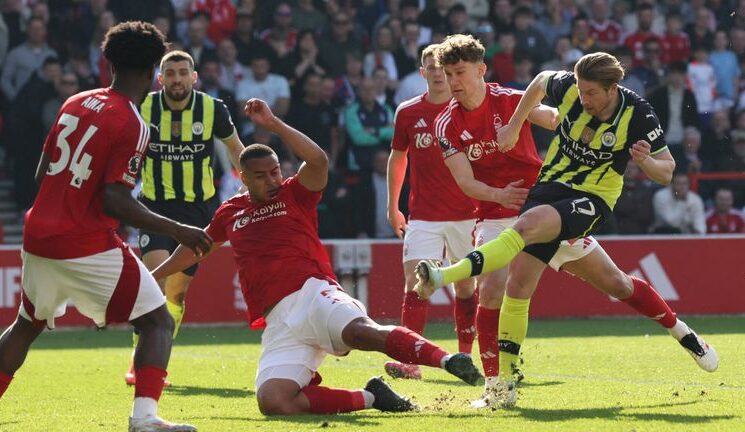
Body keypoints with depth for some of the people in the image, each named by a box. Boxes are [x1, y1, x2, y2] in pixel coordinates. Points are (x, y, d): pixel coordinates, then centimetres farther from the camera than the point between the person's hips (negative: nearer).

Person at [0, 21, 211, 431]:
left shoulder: (74, 103, 8)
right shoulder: (131, 125, -12)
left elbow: (42, 171, 13)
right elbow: (114, 201, -18)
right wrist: (176, 230, -12)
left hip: (38, 234, 7)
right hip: (86, 243, -7)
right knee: (158, 322, -1)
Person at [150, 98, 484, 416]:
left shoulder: (295, 195, 11)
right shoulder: (231, 213, 23)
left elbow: (318, 160, -9)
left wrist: (272, 124, -9)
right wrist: (154, 275, 51)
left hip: (313, 294, -4)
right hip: (279, 320, 4)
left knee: (359, 331, -38)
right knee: (272, 402, -23)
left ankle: (444, 359, -50)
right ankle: (369, 398, -15)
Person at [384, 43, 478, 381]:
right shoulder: (408, 113, 4)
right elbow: (397, 159, 17)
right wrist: (393, 206, 19)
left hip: (465, 214, 0)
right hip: (423, 216, 0)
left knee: (466, 286, 6)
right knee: (415, 283, -13)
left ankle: (464, 356, 19)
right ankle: (410, 361, -18)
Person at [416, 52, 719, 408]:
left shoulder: (638, 116, -15)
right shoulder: (569, 87, -7)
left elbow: (666, 173, -7)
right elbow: (541, 81, 18)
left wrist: (645, 161, -29)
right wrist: (514, 126, 12)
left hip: (591, 201, -4)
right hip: (551, 187, 4)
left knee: (526, 225, -34)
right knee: (519, 282, -6)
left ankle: (447, 275, -43)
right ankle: (504, 384, 1)